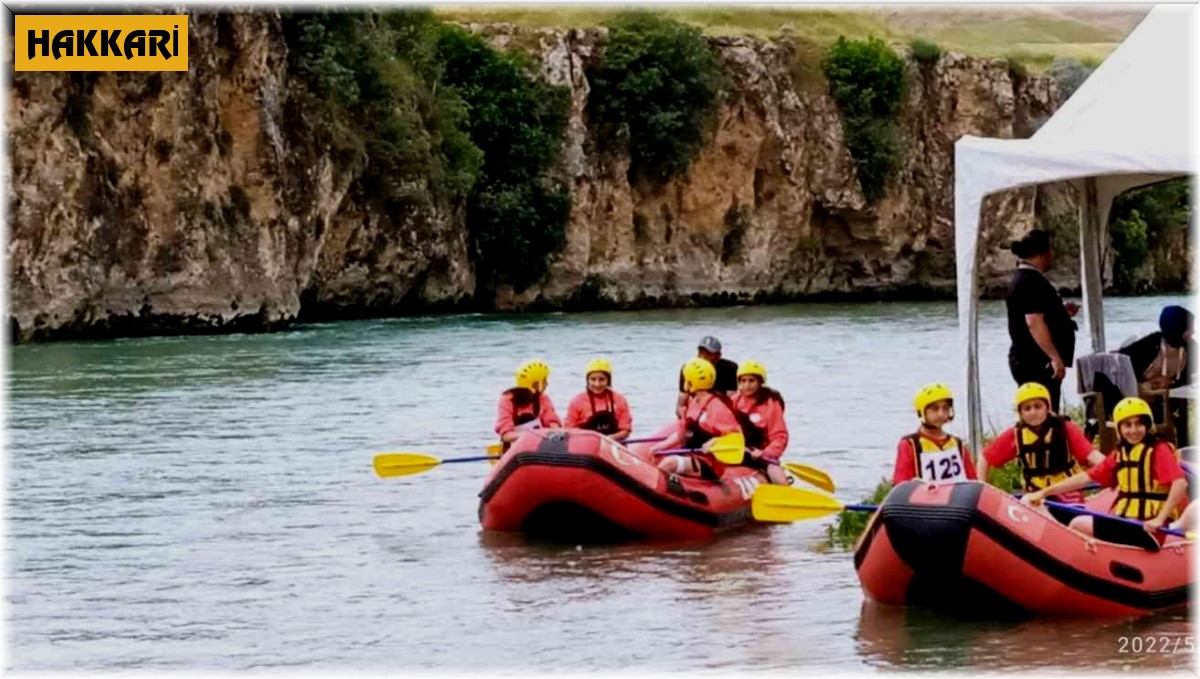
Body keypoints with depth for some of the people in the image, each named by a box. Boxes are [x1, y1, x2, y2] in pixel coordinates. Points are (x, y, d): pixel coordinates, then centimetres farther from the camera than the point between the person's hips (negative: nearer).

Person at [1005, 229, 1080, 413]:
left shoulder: (1024, 279, 19)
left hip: (1030, 361, 11)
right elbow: (1034, 322, -24)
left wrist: (1062, 313, 19)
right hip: (1037, 363, -11)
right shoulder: (1031, 281, -15)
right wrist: (1055, 357, -26)